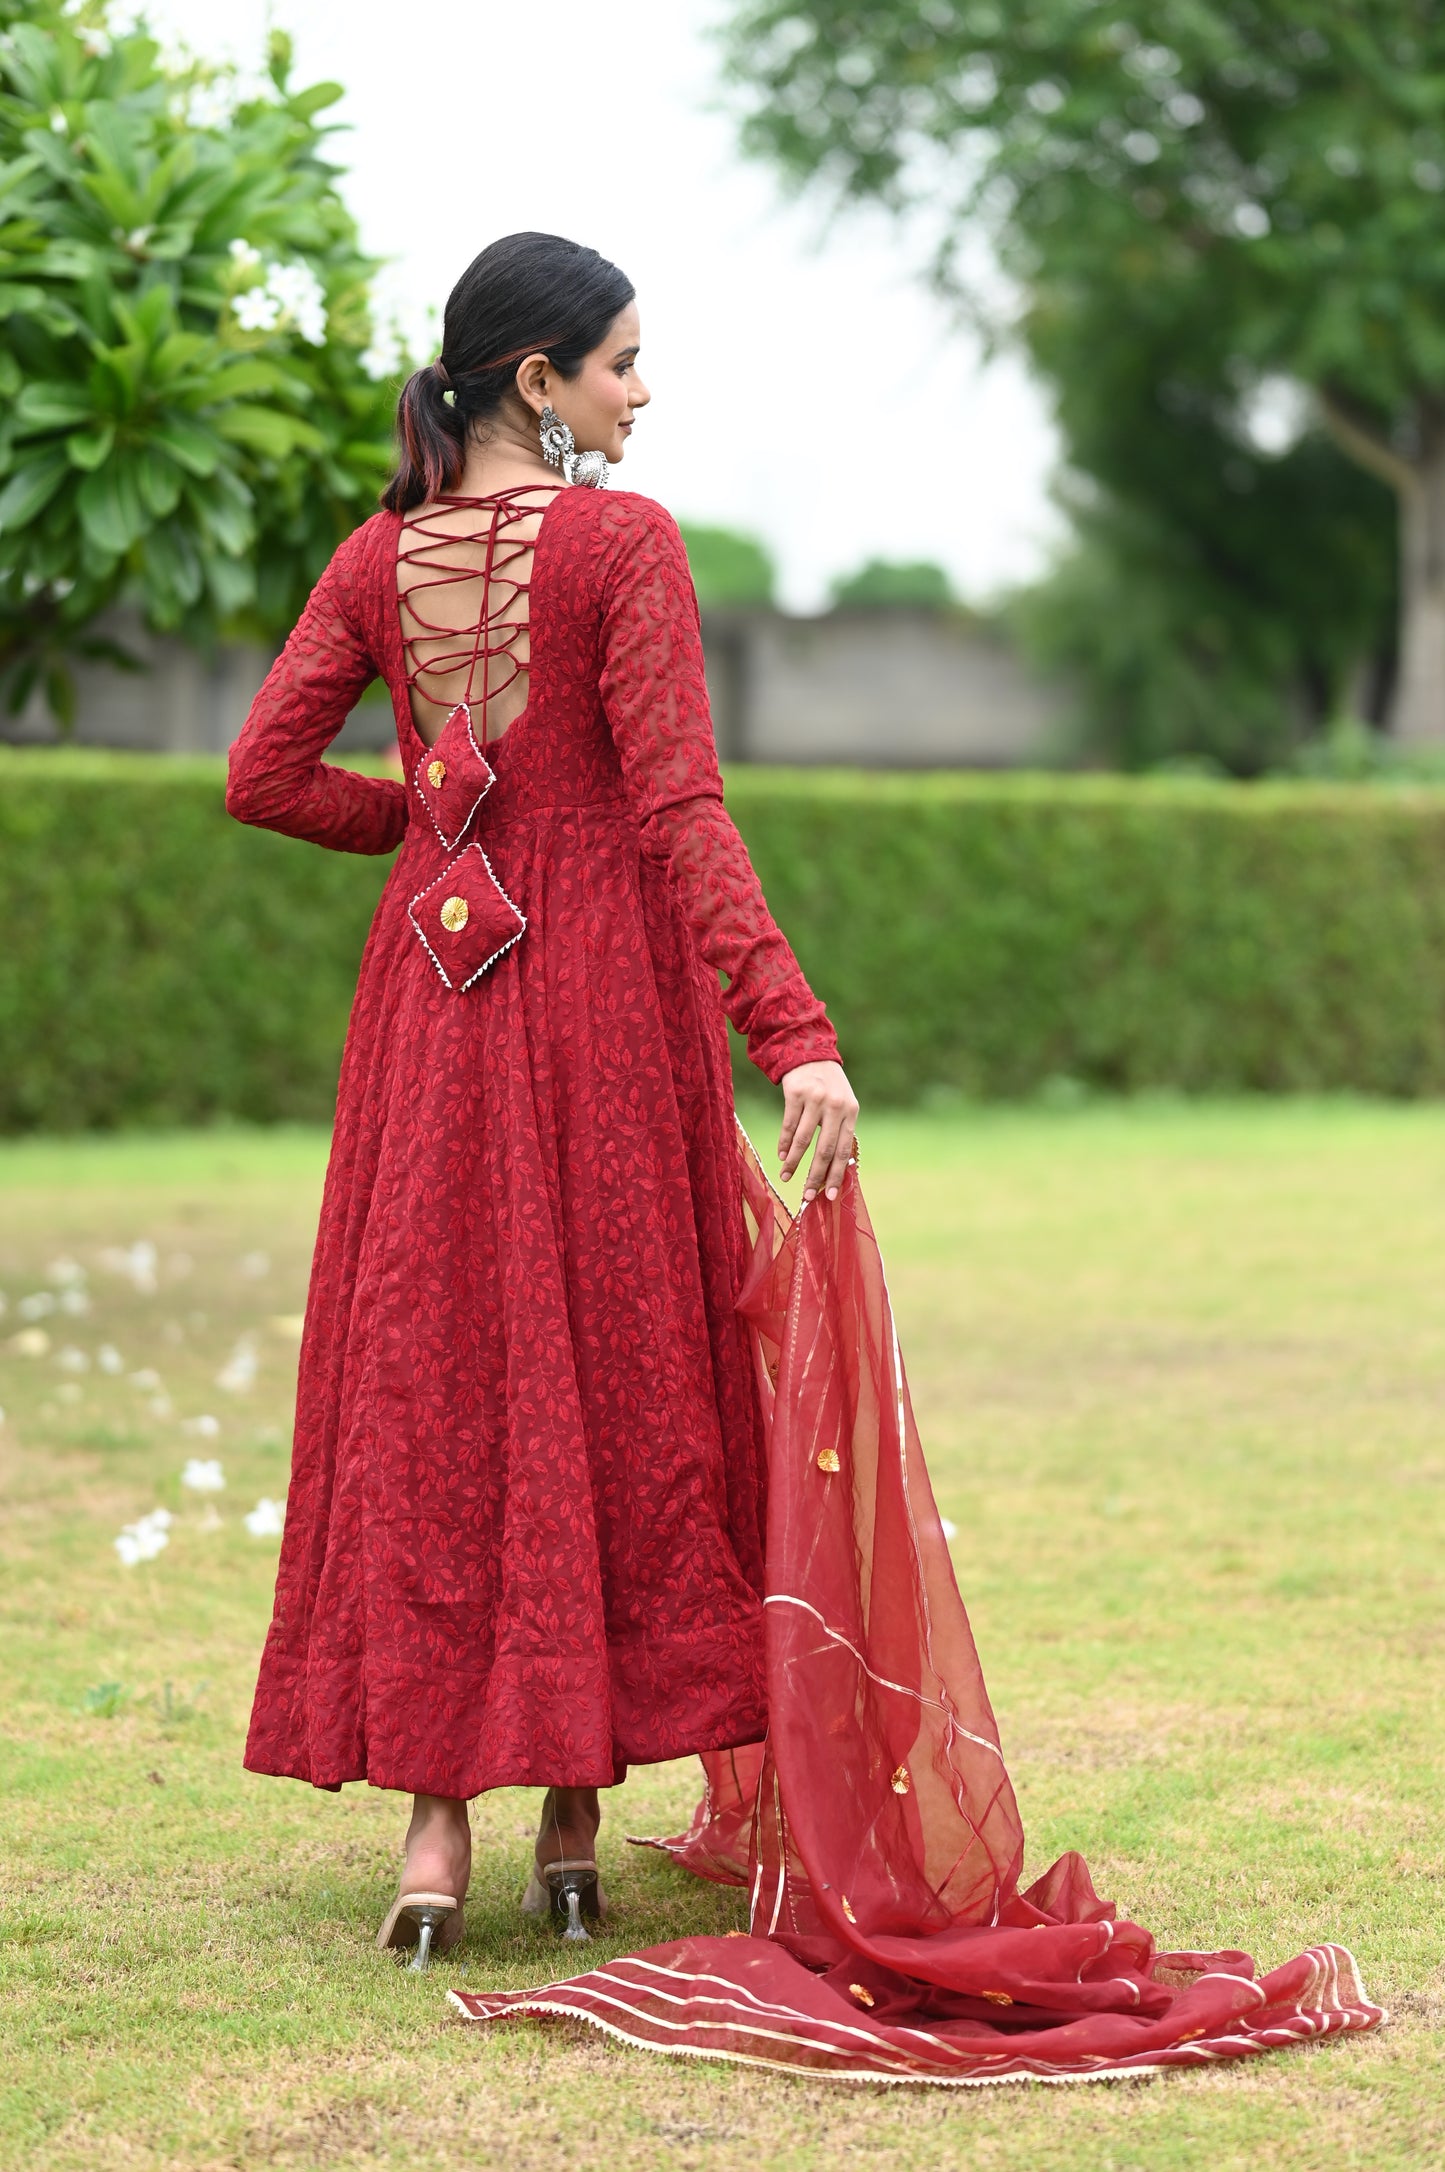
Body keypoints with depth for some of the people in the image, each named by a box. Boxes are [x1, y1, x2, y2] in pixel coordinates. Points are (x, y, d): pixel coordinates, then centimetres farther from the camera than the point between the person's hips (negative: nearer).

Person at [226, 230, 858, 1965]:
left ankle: (435, 1816, 1)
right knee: (606, 1367, 5)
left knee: (426, 1378, 6)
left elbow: (261, 779, 3)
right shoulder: (623, 543, -9)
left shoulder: (377, 557, 5)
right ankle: (574, 1812, 10)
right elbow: (677, 808, -17)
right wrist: (794, 1031, -20)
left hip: (433, 981, 4)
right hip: (603, 978, -4)